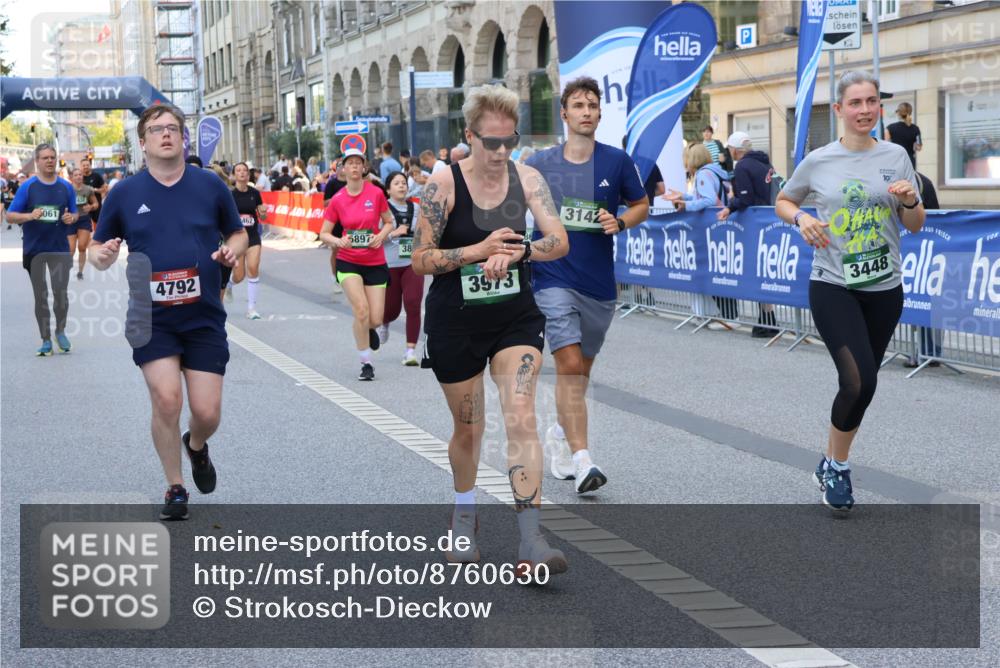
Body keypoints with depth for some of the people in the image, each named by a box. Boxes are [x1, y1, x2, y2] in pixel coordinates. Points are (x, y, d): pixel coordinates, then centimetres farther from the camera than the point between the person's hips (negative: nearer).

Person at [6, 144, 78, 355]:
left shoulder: (66, 187, 6)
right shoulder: (27, 187, -1)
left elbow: (74, 214, 15)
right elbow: (10, 216, -2)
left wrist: (72, 218, -8)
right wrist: (29, 216, -21)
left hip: (60, 248, 1)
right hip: (34, 249, -1)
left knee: (61, 293, -4)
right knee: (40, 297, 4)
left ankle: (60, 331, 22)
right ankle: (46, 340, 14)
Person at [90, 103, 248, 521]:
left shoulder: (210, 186, 2)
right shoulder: (124, 194, 1)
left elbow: (238, 233, 14)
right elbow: (97, 249, 9)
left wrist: (231, 251, -9)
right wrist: (103, 255, -14)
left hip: (203, 317, 1)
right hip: (151, 318, -1)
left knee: (207, 413, -2)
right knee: (166, 397, -16)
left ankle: (196, 445, 36)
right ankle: (175, 489, 6)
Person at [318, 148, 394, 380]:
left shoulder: (376, 193, -5)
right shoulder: (337, 200, -4)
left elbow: (388, 222, 6)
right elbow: (324, 233, 2)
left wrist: (380, 236, -13)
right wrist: (337, 241, -19)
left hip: (375, 263, 1)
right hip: (348, 262, -1)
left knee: (375, 319, -2)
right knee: (361, 310, -19)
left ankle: (368, 329, 38)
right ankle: (366, 363, -3)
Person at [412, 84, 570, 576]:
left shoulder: (526, 179, -3)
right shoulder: (444, 184, -12)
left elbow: (559, 241, -10)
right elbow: (420, 260, -12)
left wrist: (517, 251, -29)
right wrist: (479, 250, -25)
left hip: (516, 318, 1)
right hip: (455, 324, -1)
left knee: (521, 418, -14)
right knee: (468, 427, 12)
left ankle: (530, 545, -17)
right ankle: (464, 515, 41)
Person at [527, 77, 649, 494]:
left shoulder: (617, 161, 1)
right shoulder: (540, 164, 0)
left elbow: (642, 205, 12)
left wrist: (620, 222, -8)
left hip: (599, 283, 2)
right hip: (554, 278, -2)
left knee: (582, 367, 15)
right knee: (570, 365, -15)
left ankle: (561, 434, 39)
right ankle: (582, 461, -19)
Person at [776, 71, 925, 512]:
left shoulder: (896, 156, 1)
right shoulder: (818, 161, -4)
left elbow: (915, 226, 6)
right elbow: (782, 202, 12)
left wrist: (911, 201, -15)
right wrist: (800, 218, -9)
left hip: (884, 289, 3)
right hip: (832, 287, -3)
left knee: (862, 382, 12)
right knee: (860, 381, -17)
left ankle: (832, 464, 33)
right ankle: (837, 466, 6)